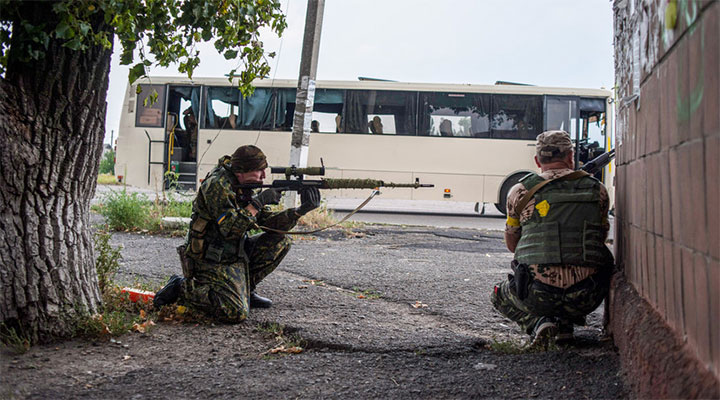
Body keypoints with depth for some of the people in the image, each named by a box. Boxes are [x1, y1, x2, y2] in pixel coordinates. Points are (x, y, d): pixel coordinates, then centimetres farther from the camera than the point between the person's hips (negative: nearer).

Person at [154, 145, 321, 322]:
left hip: (236, 253, 9)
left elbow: (270, 221, 6)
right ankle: (181, 287, -5)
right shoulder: (218, 185, -19)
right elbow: (230, 229, -27)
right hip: (212, 261, -9)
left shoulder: (244, 188, 8)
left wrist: (301, 210, -8)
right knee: (235, 312, -24)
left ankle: (245, 289, 9)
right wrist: (258, 202, -23)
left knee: (280, 242, 2)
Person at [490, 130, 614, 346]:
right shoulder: (598, 190, 6)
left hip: (538, 296, -2)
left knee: (500, 295, 31)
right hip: (586, 299, 2)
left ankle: (537, 322, 1)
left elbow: (512, 244, 16)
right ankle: (565, 323, 14)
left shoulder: (520, 192, 2)